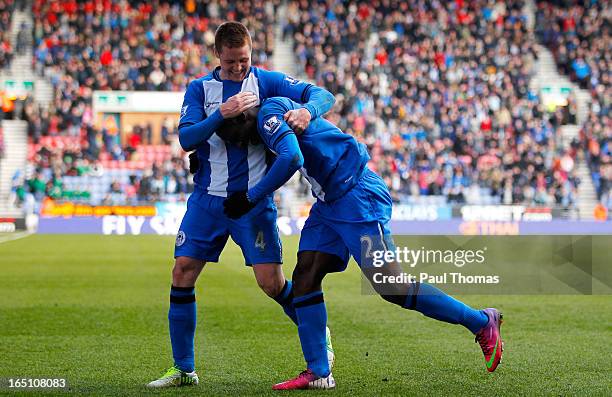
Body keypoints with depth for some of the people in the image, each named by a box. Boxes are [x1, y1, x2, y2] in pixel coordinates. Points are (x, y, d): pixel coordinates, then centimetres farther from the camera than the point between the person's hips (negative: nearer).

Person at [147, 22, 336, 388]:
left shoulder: (267, 82, -1)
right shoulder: (199, 89, 4)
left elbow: (322, 95, -7)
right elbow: (186, 137, -8)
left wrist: (306, 111, -30)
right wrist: (223, 113, -23)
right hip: (208, 199, 3)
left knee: (272, 282, -7)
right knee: (183, 272, -3)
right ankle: (184, 369, 8)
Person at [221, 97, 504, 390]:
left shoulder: (269, 110, -12)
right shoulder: (282, 110, 18)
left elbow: (292, 159, -27)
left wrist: (250, 197, -16)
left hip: (358, 197, -11)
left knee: (391, 287, -11)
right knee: (305, 276, 2)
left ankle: (482, 323, 1)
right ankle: (318, 373, 3)